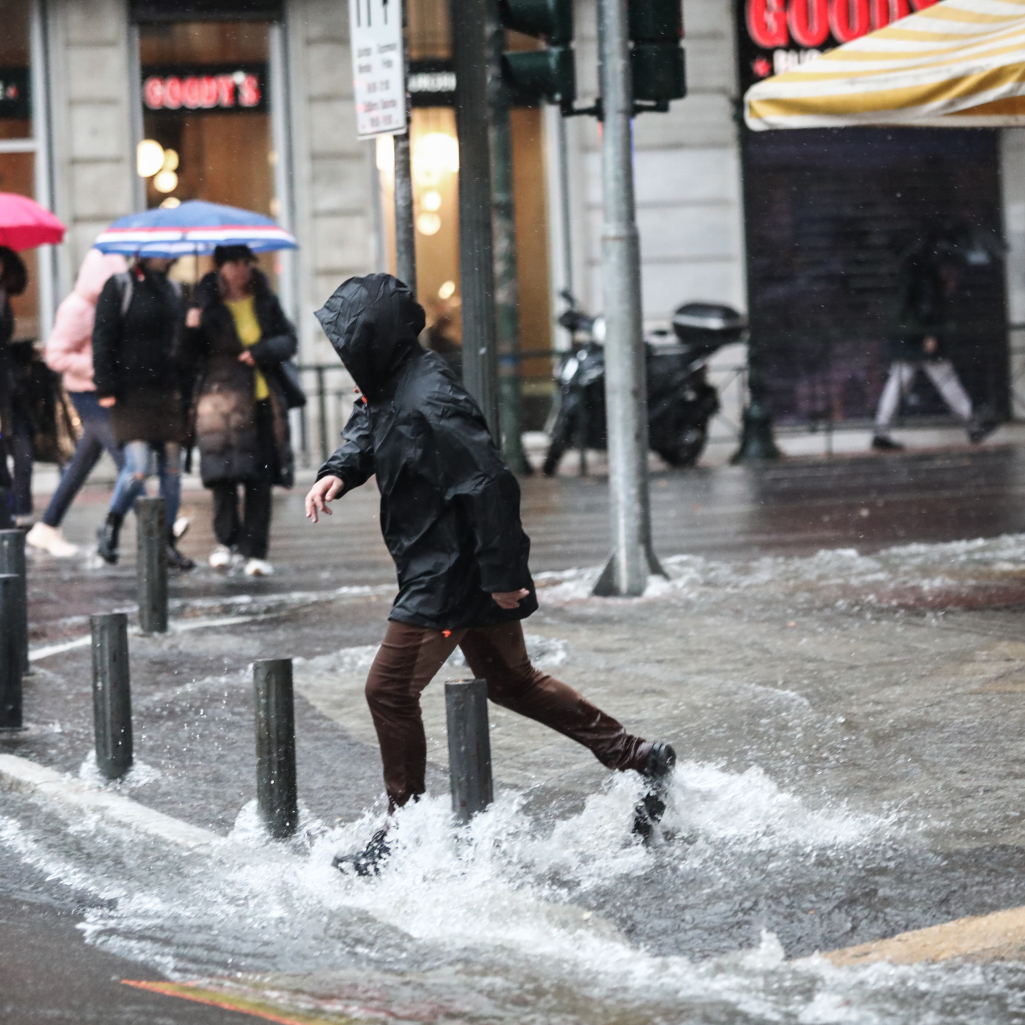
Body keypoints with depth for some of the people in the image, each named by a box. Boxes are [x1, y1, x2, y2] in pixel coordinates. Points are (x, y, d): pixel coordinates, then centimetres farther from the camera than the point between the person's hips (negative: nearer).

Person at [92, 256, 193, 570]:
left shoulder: (173, 291, 16)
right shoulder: (119, 287, -1)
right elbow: (103, 338, -4)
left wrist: (183, 387, 12)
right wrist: (106, 387, -11)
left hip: (167, 393, 5)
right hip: (132, 393, -5)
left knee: (171, 469, 2)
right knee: (139, 467, -15)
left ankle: (167, 543, 11)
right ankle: (111, 527, 8)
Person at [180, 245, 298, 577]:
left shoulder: (265, 301, 10)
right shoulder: (207, 304, 2)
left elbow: (288, 340, 10)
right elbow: (190, 359, 1)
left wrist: (263, 351, -9)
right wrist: (192, 331, -19)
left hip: (263, 400, 3)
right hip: (221, 399, -3)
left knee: (260, 478, 1)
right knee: (224, 473, -12)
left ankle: (254, 551, 6)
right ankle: (228, 540, 8)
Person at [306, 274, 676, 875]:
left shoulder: (429, 404, -26)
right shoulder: (391, 386, 5)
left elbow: (491, 486, -28)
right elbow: (368, 430, 24)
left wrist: (500, 574, -25)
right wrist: (339, 472, 2)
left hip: (450, 578, -11)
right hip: (457, 571, 11)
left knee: (391, 690, -2)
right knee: (510, 680, 20)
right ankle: (639, 759, 24)